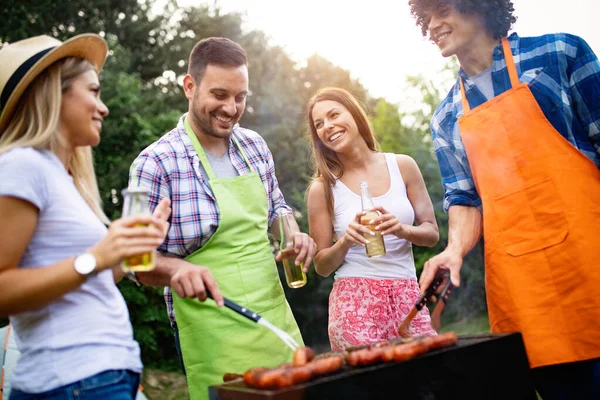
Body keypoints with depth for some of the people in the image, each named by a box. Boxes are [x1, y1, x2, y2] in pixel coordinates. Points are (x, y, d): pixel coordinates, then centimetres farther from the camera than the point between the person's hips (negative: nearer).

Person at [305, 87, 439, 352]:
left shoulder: (402, 166, 4)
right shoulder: (323, 187, -2)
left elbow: (432, 233, 8)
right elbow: (322, 266, 3)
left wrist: (402, 229, -12)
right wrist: (345, 241, -16)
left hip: (407, 296, 2)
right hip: (355, 300, -2)